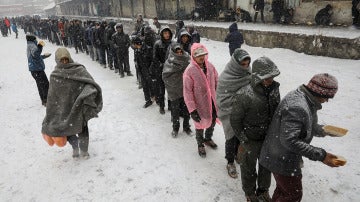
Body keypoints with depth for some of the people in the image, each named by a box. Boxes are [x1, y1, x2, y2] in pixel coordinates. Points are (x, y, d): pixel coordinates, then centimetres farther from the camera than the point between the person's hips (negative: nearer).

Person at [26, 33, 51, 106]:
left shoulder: (29, 46, 19)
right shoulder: (32, 45, -13)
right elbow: (35, 54, -34)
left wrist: (44, 56, 39)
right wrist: (39, 46, -44)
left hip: (34, 70, 10)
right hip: (37, 69, -10)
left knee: (41, 85, 18)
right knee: (45, 84, -5)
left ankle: (43, 100, 27)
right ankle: (46, 101, -3)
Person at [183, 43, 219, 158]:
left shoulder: (210, 66, -4)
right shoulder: (189, 71, -20)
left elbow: (216, 82, 7)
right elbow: (187, 92, -18)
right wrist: (192, 110, -20)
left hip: (212, 102, 5)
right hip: (200, 105, -5)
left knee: (212, 122, 23)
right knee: (200, 125, 14)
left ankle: (208, 139, 52)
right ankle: (200, 145, 40)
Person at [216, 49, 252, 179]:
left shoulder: (248, 74, -5)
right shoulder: (225, 78, -22)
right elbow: (222, 100, -21)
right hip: (229, 113, -5)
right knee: (231, 138, 7)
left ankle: (238, 154, 48)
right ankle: (230, 163, 30)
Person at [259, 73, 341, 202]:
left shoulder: (300, 96, 1)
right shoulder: (297, 107, -32)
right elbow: (289, 140, -33)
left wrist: (322, 130, 18)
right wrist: (320, 155, -29)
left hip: (286, 157, 10)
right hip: (283, 161, -9)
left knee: (283, 189, 25)